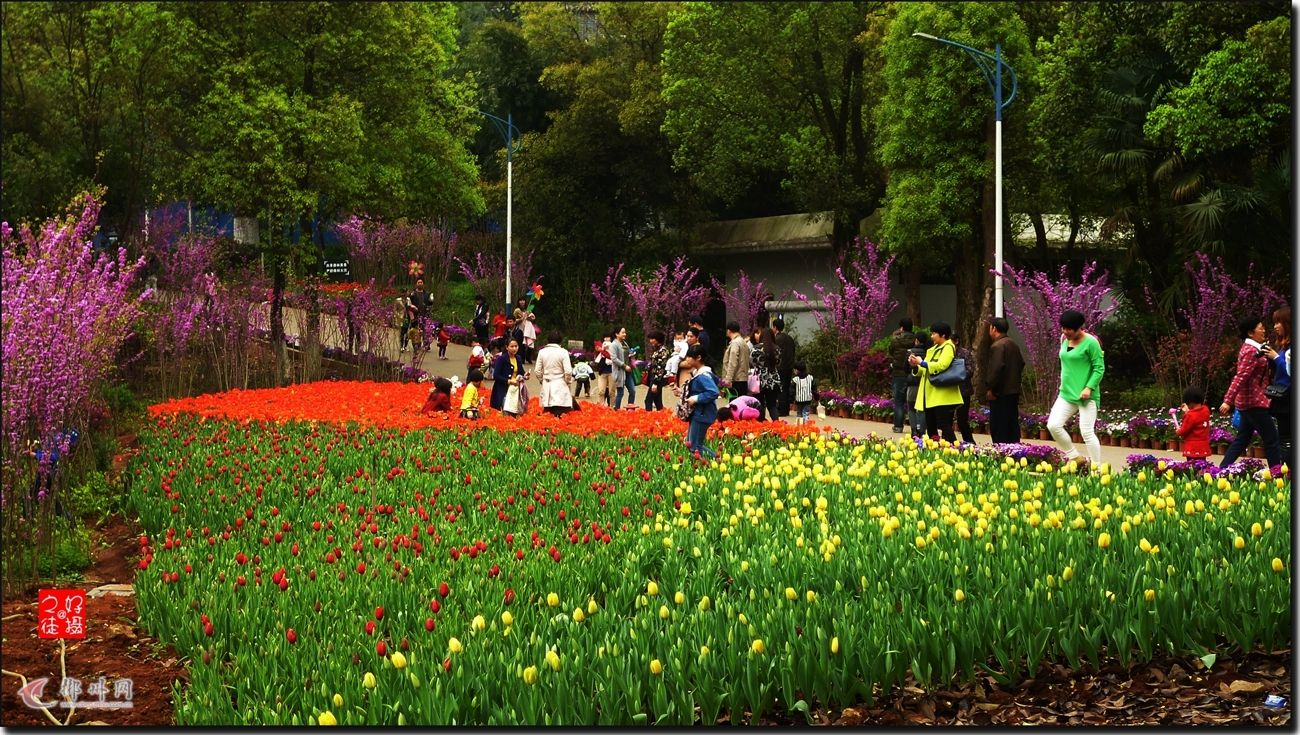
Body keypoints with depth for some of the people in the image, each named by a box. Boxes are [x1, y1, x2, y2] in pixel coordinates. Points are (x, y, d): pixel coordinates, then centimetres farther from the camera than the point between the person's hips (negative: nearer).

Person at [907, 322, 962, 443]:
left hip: (942, 396, -9)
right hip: (929, 396, 9)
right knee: (931, 427, 10)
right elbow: (925, 371, 19)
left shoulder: (948, 347, -6)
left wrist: (922, 362, -15)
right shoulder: (933, 350, 20)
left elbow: (941, 366, -21)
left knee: (944, 426, -12)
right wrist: (916, 366, 0)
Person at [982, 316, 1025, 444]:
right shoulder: (1014, 345, 15)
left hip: (1000, 394, -9)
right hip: (1014, 391, 10)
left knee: (998, 429, -7)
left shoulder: (997, 346, -15)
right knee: (1012, 425, 13)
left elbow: (996, 368, -23)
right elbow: (1021, 364, 20)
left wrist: (990, 388, -18)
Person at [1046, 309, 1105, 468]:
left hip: (1085, 395, -7)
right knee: (1053, 425, -5)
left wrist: (1089, 388, -21)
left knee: (1087, 432, -8)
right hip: (1066, 394, 7)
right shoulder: (1064, 340, 10)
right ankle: (1074, 457, 10)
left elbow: (1099, 368, -12)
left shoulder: (1090, 342, -11)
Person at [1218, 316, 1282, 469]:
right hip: (1254, 402, -10)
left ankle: (1223, 469, 13)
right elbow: (1240, 377, -25)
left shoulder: (1250, 349, 14)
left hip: (1248, 402, 10)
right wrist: (1228, 400, -31)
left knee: (1243, 438, 13)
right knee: (1271, 439, -4)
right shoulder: (1251, 351, -16)